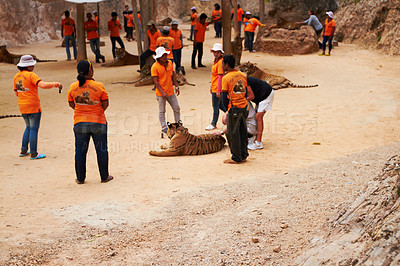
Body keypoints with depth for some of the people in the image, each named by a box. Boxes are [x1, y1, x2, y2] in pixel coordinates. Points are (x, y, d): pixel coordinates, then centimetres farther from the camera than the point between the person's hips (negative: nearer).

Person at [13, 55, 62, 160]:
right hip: (33, 106, -8)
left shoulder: (16, 76, 11)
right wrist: (55, 84, -21)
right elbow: (43, 85, -27)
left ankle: (23, 151, 22)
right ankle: (33, 154, 3)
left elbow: (16, 93, 18)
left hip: (22, 107, 8)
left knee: (29, 127, 22)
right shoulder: (30, 75, -14)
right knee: (34, 129, 0)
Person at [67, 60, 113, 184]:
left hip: (79, 123, 2)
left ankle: (80, 178, 18)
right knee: (101, 150, 10)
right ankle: (104, 177, 17)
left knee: (80, 151, 12)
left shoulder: (73, 87, -2)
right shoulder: (98, 86, -11)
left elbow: (71, 104, 9)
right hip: (98, 123, -2)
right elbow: (105, 104, -5)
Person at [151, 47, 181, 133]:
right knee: (162, 111, 7)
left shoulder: (169, 63, 3)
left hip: (171, 91, 5)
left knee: (176, 108, 11)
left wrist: (176, 86, 8)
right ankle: (164, 127, 18)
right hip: (160, 93, -5)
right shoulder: (155, 66, -14)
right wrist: (162, 92, -21)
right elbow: (155, 81, -15)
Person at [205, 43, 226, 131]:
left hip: (217, 88, -10)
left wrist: (218, 91, -21)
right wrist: (211, 86, 22)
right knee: (219, 104, 19)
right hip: (214, 87, 10)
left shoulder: (220, 62, -18)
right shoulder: (216, 61, 12)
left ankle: (213, 124, 14)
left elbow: (220, 77, -20)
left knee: (215, 106, 2)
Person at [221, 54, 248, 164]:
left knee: (232, 133, 3)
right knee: (242, 131, 16)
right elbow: (246, 92, 13)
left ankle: (236, 158, 8)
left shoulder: (226, 78, -11)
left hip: (234, 107, -7)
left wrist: (226, 109, -1)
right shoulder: (242, 75, 8)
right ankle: (243, 155, 22)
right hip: (244, 106, 7)